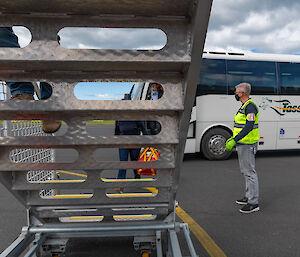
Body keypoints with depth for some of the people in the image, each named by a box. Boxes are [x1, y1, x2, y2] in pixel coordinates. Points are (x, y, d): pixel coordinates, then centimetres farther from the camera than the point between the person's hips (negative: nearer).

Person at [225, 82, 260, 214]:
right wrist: (232, 138, 23)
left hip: (247, 144, -11)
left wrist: (234, 140, -30)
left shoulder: (250, 106, -16)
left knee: (249, 172, -7)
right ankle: (249, 197, 29)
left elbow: (249, 126, -26)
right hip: (242, 144, 11)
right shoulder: (245, 106, 16)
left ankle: (253, 203, -1)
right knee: (245, 171, 17)